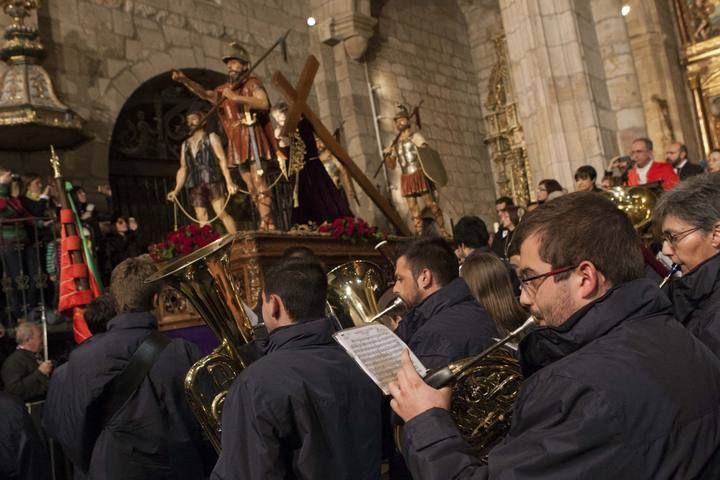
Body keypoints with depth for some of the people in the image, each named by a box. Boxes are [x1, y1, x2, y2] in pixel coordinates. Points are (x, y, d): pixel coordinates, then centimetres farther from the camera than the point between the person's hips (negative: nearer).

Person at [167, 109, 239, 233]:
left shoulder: (211, 137, 10)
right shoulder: (185, 145, 23)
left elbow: (222, 159, -1)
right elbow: (183, 169, 19)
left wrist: (229, 181, -15)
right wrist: (176, 190, 7)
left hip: (213, 181, -4)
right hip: (195, 185, 5)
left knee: (221, 213, -15)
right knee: (201, 220, -3)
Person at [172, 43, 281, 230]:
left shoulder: (252, 83, 1)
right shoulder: (225, 89, 18)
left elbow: (264, 103, -16)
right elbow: (205, 93, 5)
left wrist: (236, 97, -20)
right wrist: (185, 80, -11)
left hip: (252, 139, -7)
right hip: (237, 145, 7)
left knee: (260, 185, -15)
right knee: (252, 189, 6)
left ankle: (267, 225, -18)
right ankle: (266, 225, 9)